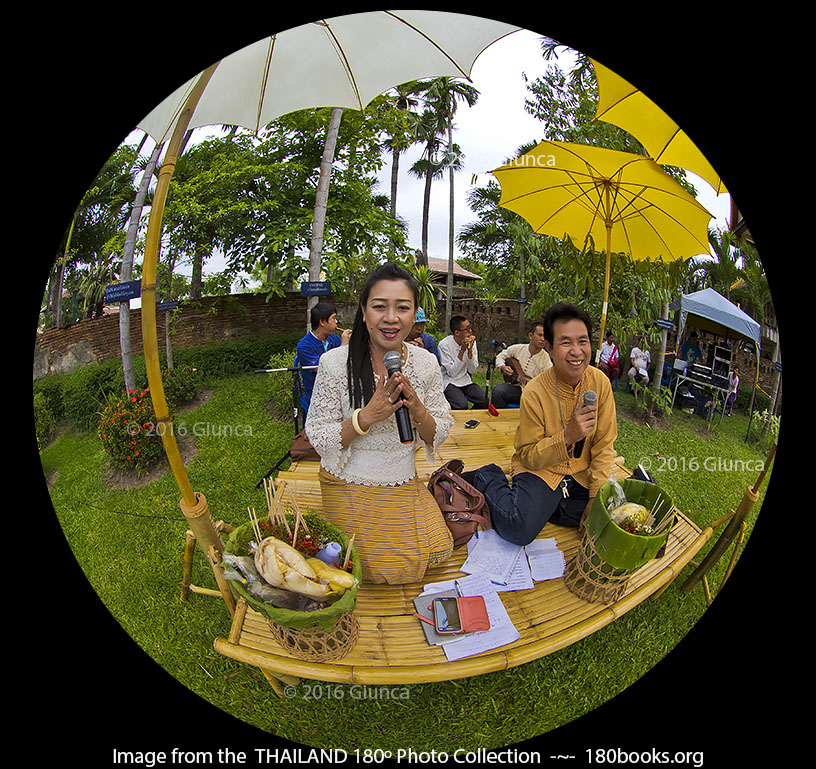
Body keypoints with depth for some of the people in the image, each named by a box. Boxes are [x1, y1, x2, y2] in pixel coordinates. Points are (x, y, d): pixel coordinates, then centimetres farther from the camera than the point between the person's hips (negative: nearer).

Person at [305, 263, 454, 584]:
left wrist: (417, 410, -24)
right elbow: (317, 438, -13)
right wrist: (367, 416, -30)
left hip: (403, 485, 3)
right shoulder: (335, 362, -18)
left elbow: (439, 435, -2)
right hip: (349, 486, -3)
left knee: (433, 552, 0)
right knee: (376, 570, -3)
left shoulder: (426, 363, -8)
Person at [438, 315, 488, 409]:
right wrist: (462, 350, -23)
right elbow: (452, 373, -17)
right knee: (461, 405, -31)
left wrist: (470, 350, -17)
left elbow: (472, 370, -3)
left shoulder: (472, 342, -1)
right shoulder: (444, 344, -15)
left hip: (465, 380, 5)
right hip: (449, 382, -5)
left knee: (485, 401, -18)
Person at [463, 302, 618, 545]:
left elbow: (604, 446, -2)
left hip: (582, 472, 6)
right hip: (539, 469, -5)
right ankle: (488, 479, 4)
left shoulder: (600, 382, -9)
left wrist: (596, 496, -9)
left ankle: (544, 507, 6)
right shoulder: (534, 393, -19)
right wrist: (568, 436, -29)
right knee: (520, 529, -24)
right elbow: (528, 455, -13)